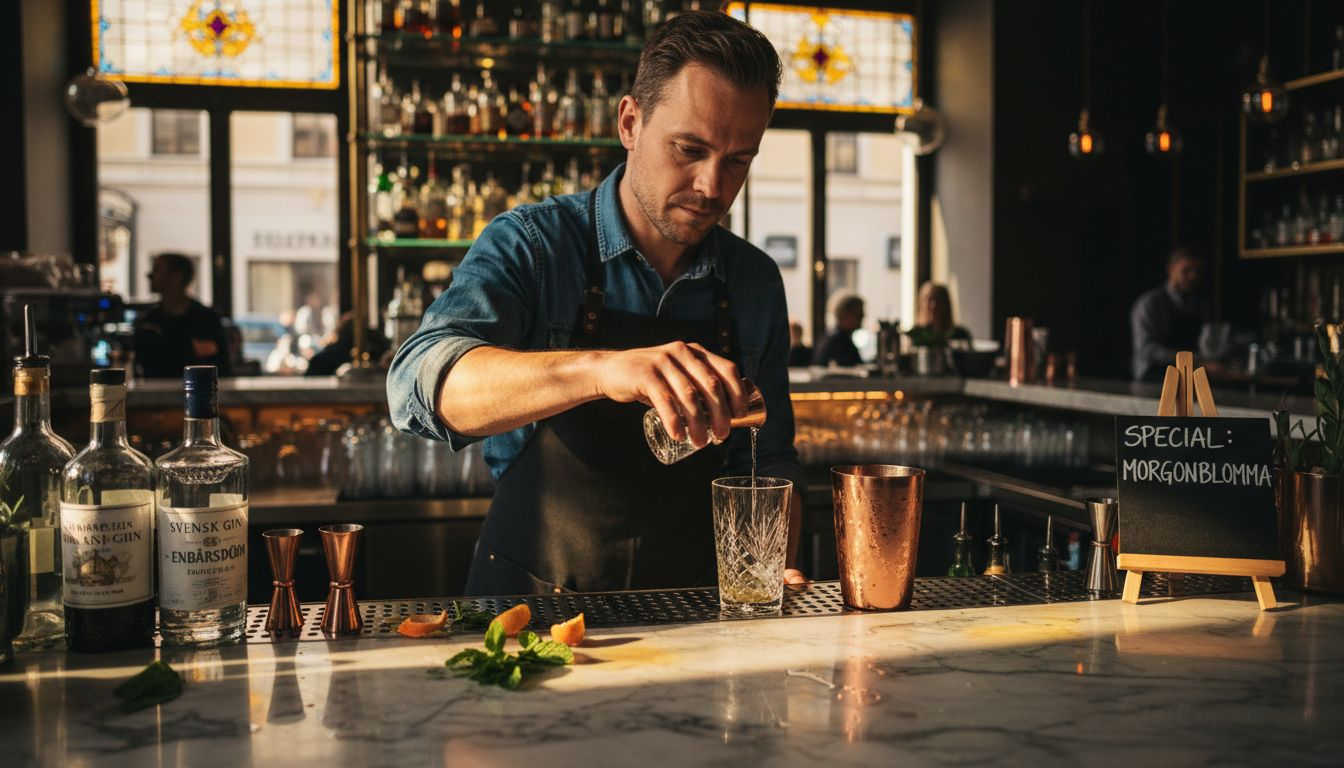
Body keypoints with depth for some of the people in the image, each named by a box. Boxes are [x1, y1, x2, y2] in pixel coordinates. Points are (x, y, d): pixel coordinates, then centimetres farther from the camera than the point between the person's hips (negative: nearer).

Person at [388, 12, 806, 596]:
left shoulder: (755, 283, 6)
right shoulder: (532, 244, -7)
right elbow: (421, 383, -24)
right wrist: (598, 370, -39)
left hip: (689, 614, 4)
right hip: (529, 609, -4)